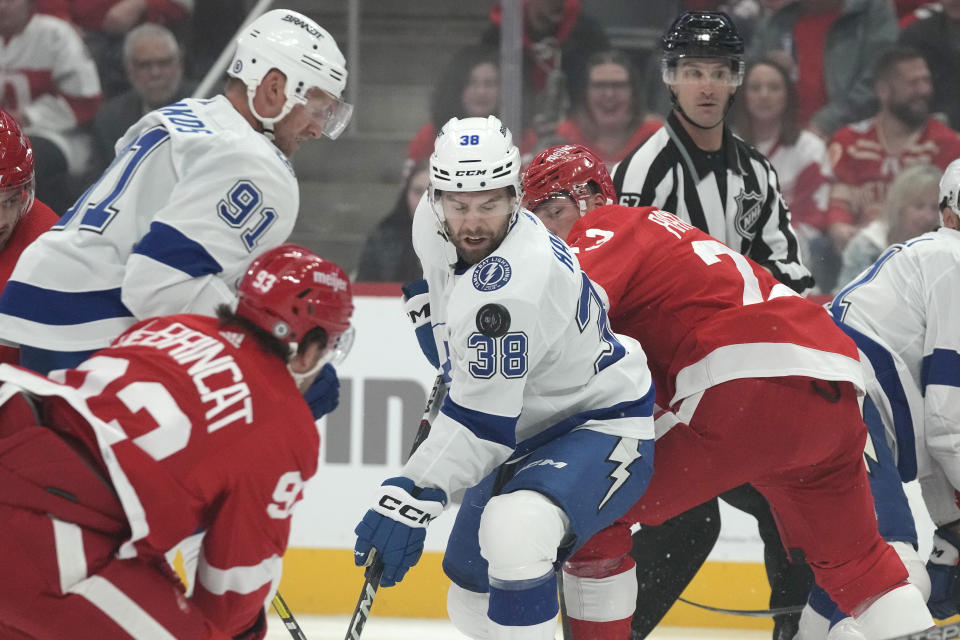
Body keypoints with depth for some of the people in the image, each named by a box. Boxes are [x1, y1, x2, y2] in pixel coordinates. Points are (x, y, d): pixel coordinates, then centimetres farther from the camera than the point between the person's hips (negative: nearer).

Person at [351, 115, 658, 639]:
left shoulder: (512, 286, -33)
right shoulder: (434, 223, -7)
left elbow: (480, 424, -33)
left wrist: (411, 499, -36)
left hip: (600, 431, -10)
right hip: (529, 432, 10)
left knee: (513, 533, -37)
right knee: (468, 582, 17)